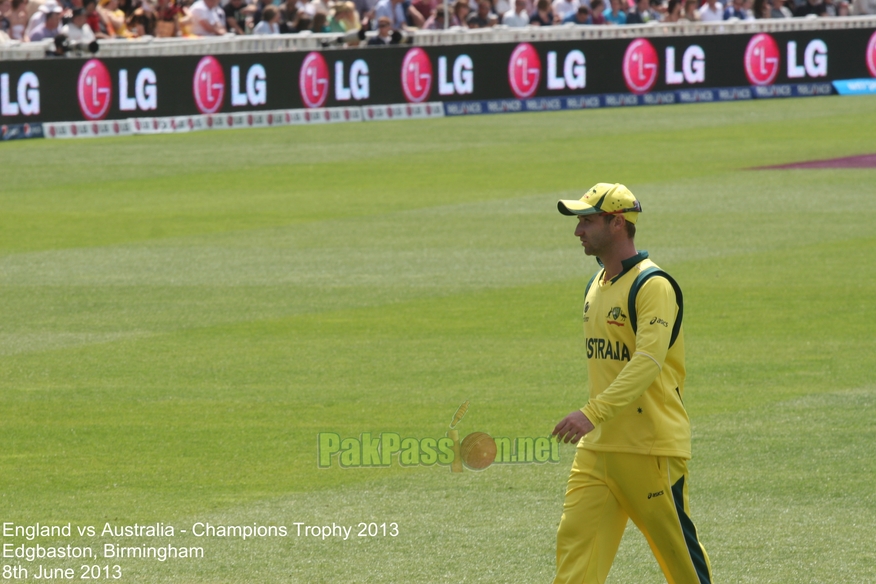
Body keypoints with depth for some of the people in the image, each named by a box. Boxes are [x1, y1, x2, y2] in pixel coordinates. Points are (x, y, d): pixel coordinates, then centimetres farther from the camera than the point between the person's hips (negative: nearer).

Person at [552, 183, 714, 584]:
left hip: (651, 446, -8)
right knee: (575, 541, -3)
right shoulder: (595, 286, 14)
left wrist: (593, 413, -37)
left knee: (677, 548, 3)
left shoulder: (653, 286, -15)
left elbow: (648, 362, -28)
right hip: (597, 447, 8)